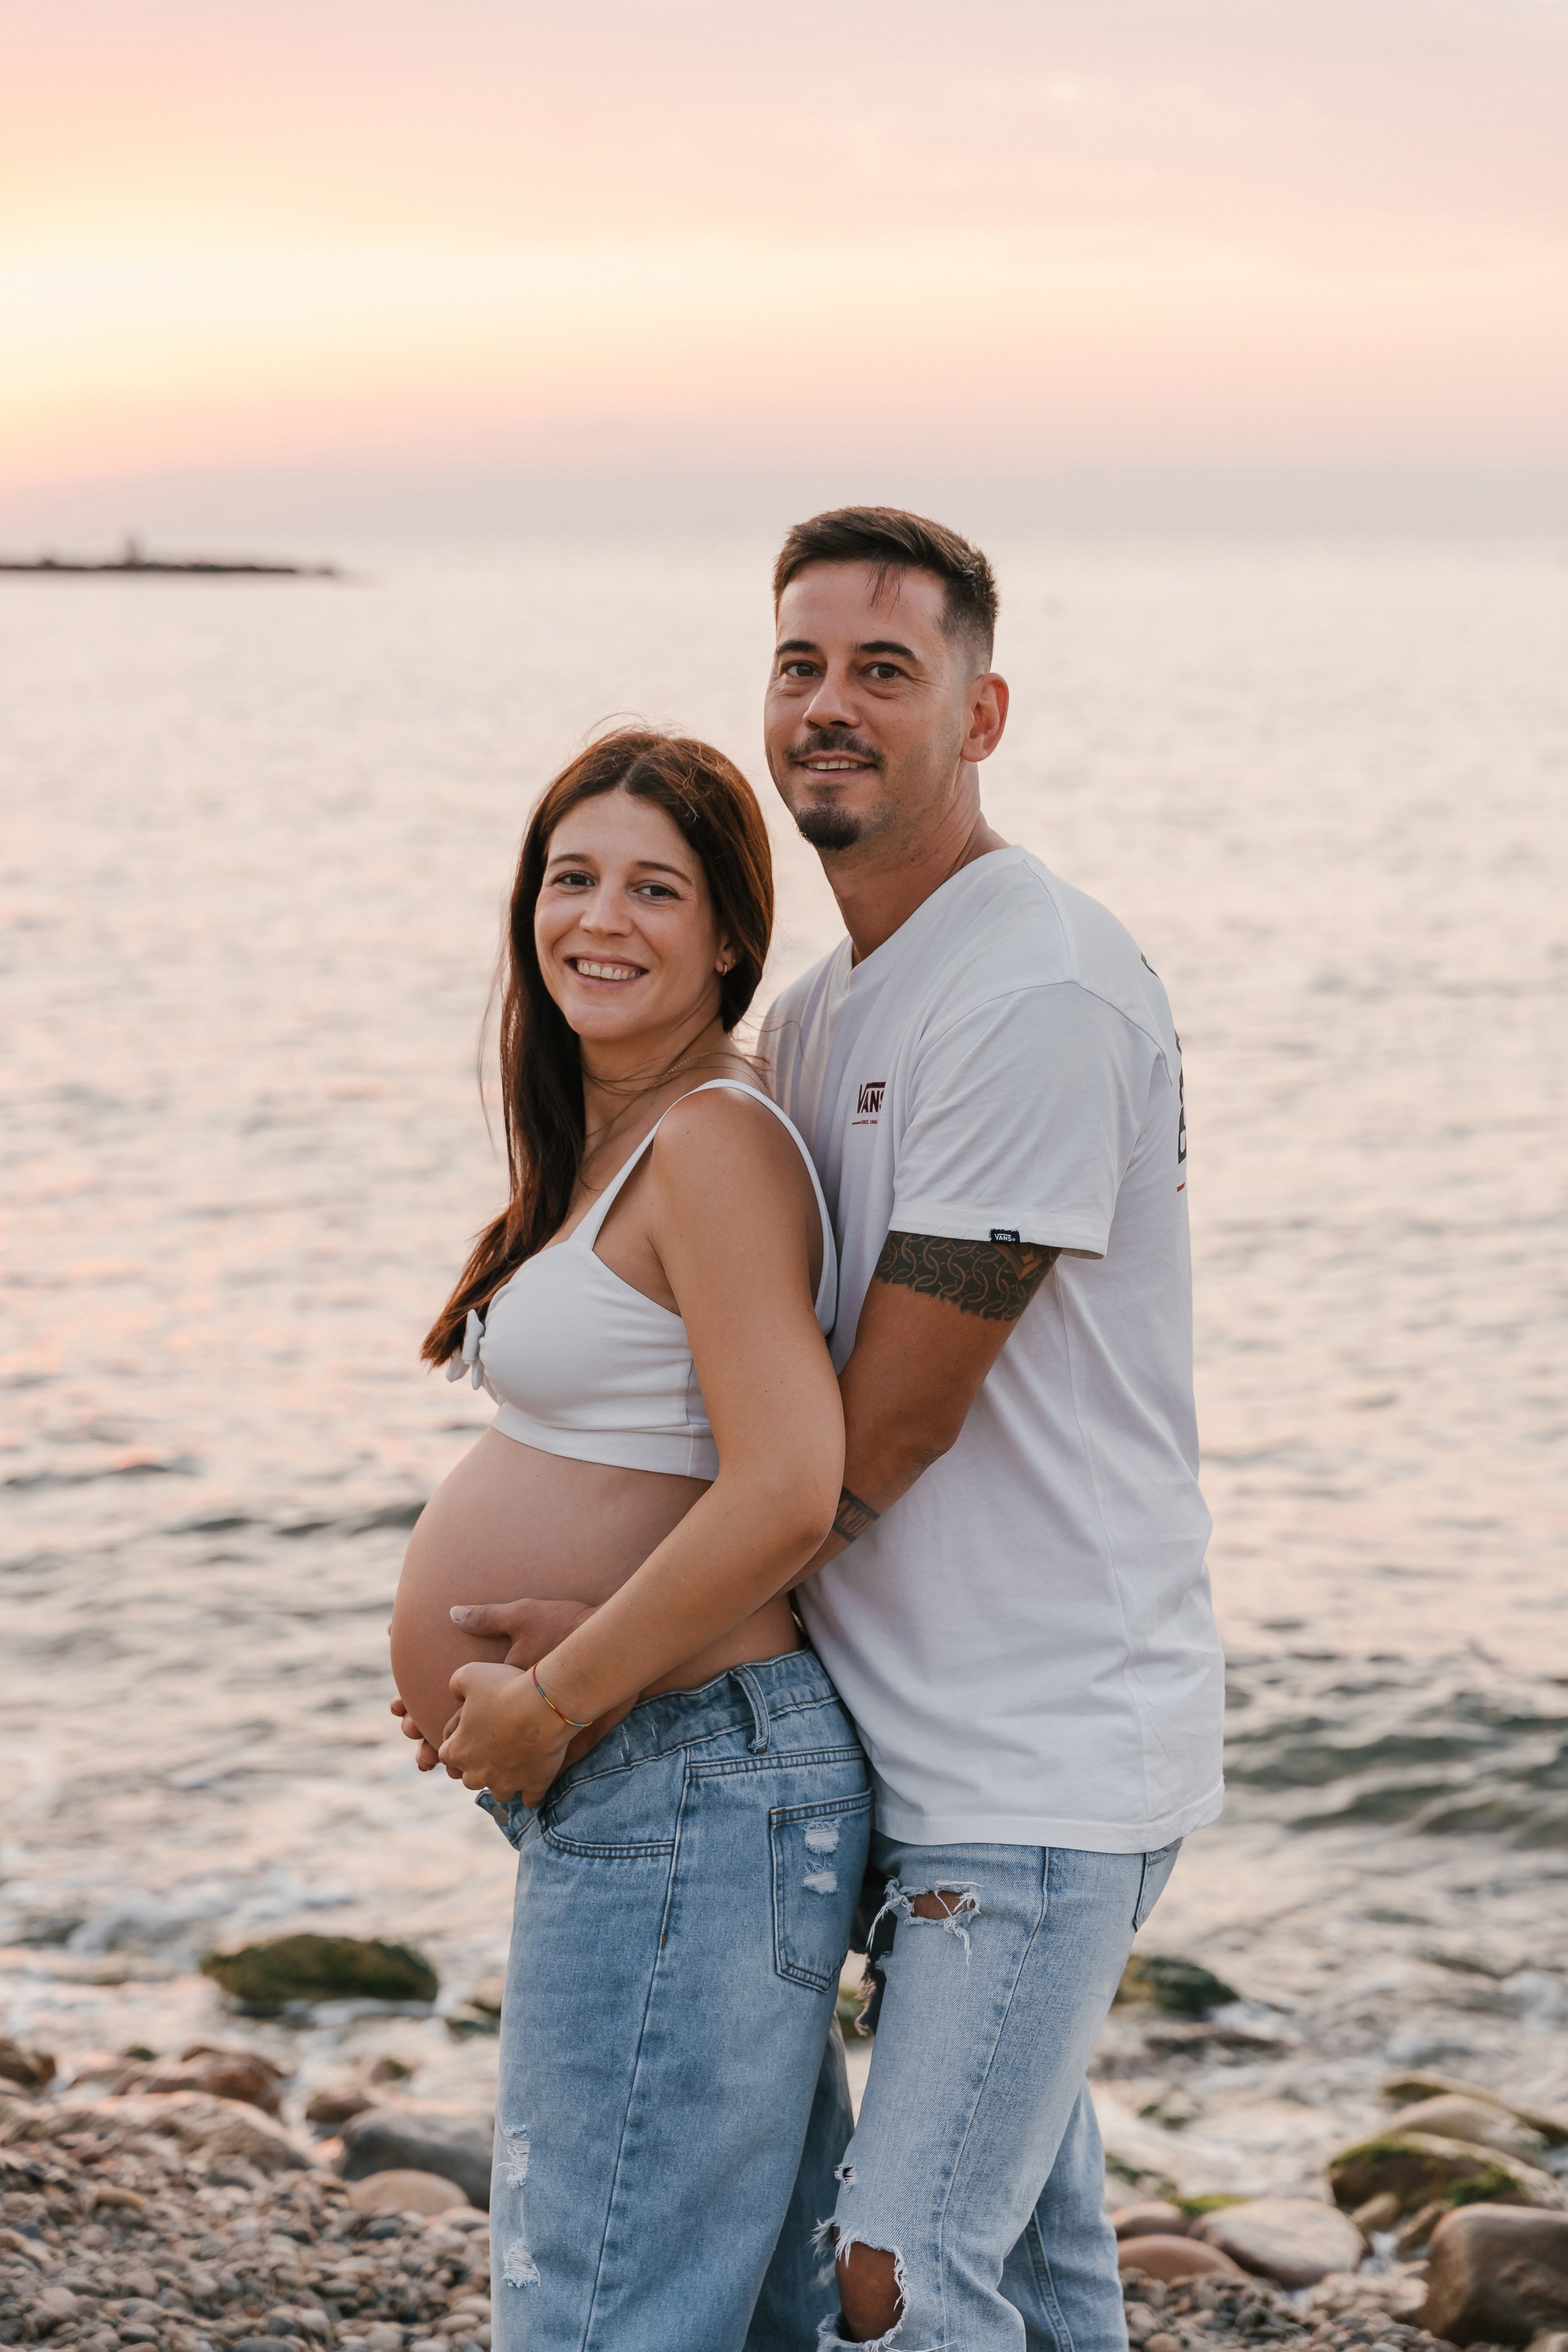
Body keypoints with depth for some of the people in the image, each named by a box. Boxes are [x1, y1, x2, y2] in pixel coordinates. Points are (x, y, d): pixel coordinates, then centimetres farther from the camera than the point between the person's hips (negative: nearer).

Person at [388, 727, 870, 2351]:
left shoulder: (713, 1141, -17)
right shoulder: (605, 1139, 13)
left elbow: (786, 1491, -27)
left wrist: (555, 1701, -18)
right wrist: (481, 1646, 14)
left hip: (682, 1787, -10)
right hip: (617, 1800, 10)